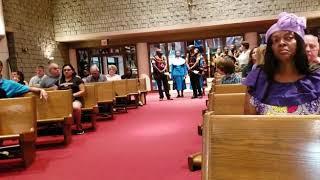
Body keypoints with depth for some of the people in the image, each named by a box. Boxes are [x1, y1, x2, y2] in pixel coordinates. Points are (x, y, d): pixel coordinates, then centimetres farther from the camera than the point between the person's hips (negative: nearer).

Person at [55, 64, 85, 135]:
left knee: (76, 107, -40)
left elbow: (83, 91, 3)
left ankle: (79, 126, -16)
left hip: (75, 99, -3)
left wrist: (73, 95, -11)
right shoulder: (59, 81, 24)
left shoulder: (77, 79, 10)